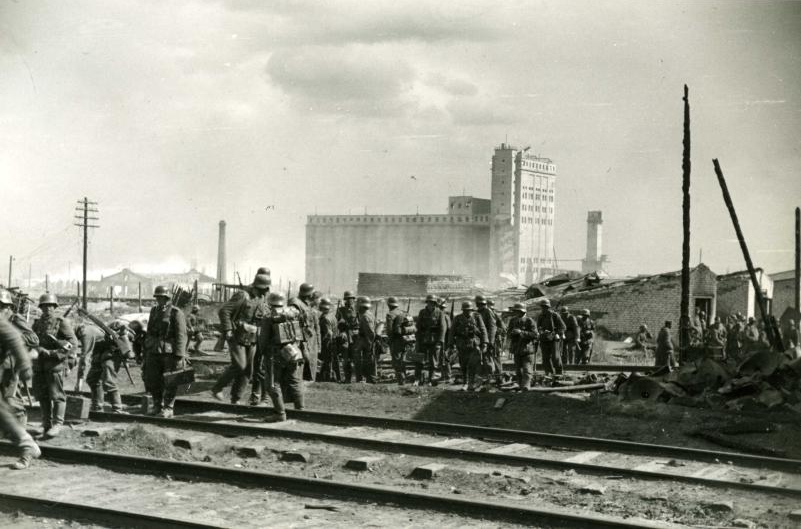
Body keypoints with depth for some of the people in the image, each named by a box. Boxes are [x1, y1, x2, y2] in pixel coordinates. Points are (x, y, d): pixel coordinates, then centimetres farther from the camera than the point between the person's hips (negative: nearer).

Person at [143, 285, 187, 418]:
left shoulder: (176, 313, -5)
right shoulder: (154, 311, 16)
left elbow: (181, 336, -10)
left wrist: (180, 356, -17)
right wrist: (146, 350, 18)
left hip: (170, 352, -6)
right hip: (153, 351, 6)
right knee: (152, 380, 7)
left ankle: (168, 408, 7)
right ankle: (157, 406, 21)